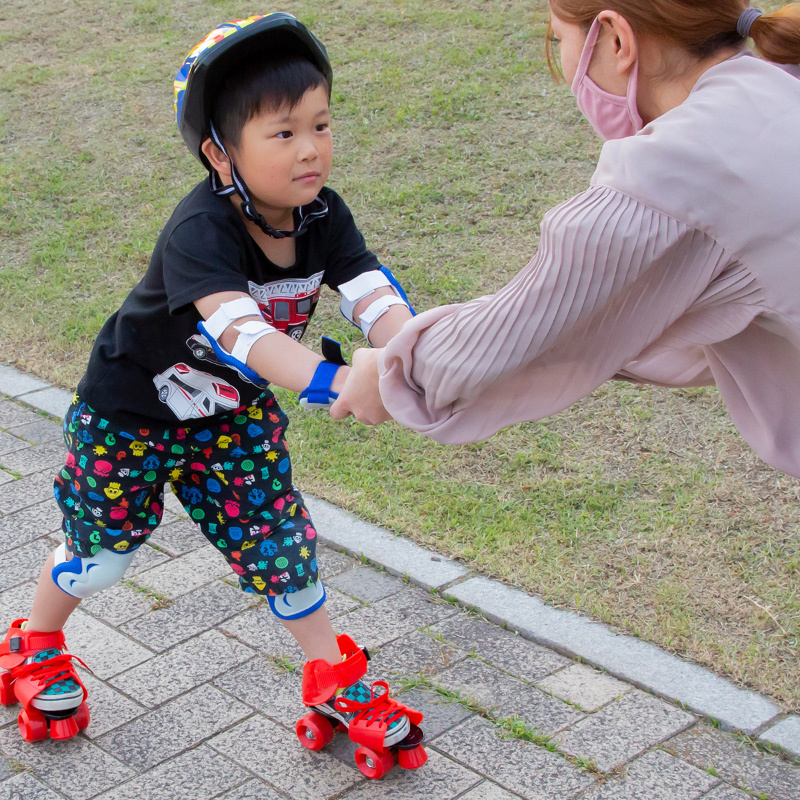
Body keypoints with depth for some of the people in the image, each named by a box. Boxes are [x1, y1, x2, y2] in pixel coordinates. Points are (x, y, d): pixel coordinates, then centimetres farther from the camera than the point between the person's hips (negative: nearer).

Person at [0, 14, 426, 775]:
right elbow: (239, 328, -53)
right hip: (131, 407, -4)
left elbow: (375, 297, -31)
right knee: (104, 542, 13)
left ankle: (332, 675, 27)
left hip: (234, 411, 5)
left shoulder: (323, 215, -19)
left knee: (278, 530, 6)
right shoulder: (198, 231, -38)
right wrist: (333, 382, -68)